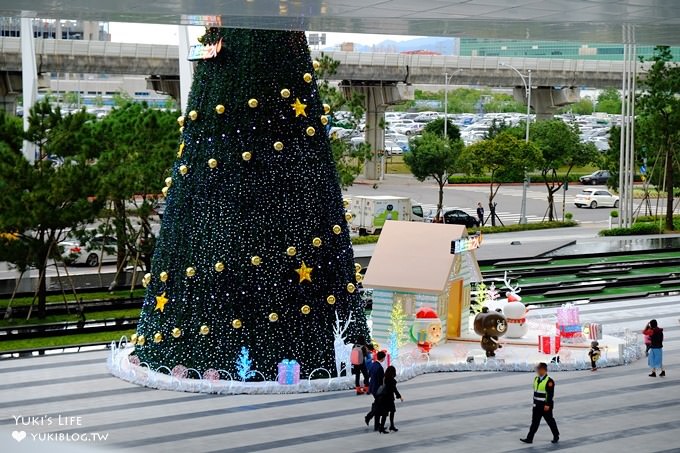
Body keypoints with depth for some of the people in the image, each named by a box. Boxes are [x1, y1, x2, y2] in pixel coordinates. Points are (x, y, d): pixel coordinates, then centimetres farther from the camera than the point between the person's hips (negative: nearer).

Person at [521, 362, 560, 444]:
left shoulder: (549, 381, -16)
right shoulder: (536, 379, 9)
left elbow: (550, 394, -19)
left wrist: (548, 405, -23)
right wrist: (534, 402, 17)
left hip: (545, 406, -7)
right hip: (537, 405, 7)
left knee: (550, 421, 7)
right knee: (534, 422, 4)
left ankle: (556, 436, 24)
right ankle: (529, 438, 1)